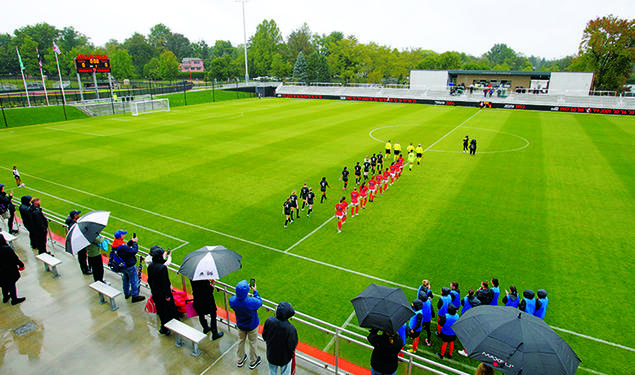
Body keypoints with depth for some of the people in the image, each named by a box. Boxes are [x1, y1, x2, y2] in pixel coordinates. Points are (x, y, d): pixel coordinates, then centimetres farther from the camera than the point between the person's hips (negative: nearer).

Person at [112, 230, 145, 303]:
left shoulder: (115, 245, -9)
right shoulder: (122, 247, -37)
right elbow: (135, 251, -29)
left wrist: (131, 241, -5)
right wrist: (134, 242, -17)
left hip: (122, 265, 9)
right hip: (130, 266, -9)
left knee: (125, 279, 27)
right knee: (134, 281, 8)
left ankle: (127, 293, 45)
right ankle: (135, 296, 21)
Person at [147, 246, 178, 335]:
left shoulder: (150, 266, -6)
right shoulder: (162, 267, -28)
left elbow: (149, 280, 6)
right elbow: (165, 282, -24)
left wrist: (152, 289, 20)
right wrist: (168, 295, -14)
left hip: (155, 292, 7)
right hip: (163, 293, -7)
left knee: (160, 309, 21)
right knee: (168, 308, 12)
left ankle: (164, 327, 36)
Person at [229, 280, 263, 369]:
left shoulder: (232, 300, -28)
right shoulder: (251, 302, -39)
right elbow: (260, 302, -16)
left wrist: (246, 289, -7)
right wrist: (255, 291, -8)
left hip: (240, 325, 3)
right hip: (252, 326, -3)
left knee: (241, 341, 27)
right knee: (252, 343, 21)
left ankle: (240, 360, 49)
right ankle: (253, 362, 42)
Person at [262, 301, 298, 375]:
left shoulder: (269, 321, -26)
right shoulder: (291, 329, -36)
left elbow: (264, 336, -10)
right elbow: (292, 347, -24)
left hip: (271, 354, 3)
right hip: (285, 357, -3)